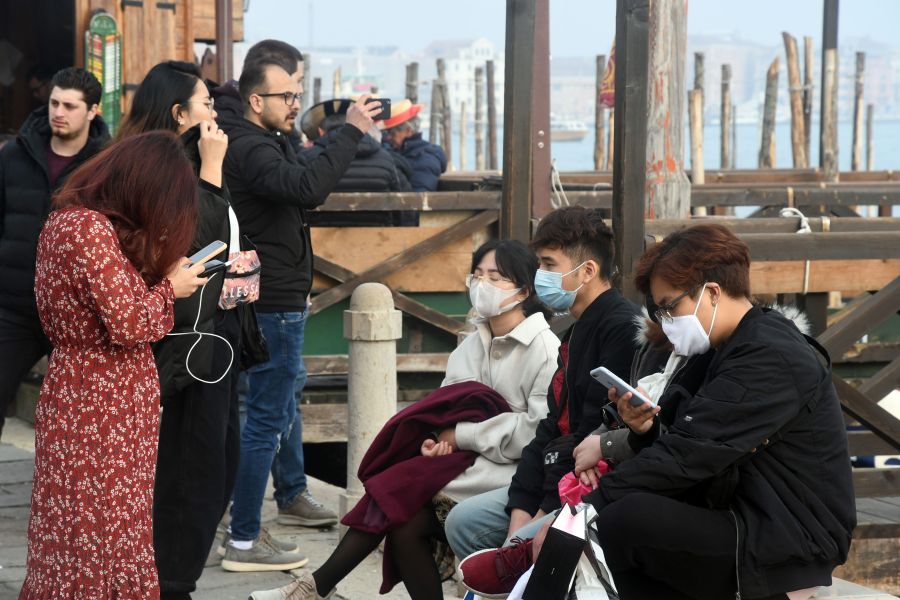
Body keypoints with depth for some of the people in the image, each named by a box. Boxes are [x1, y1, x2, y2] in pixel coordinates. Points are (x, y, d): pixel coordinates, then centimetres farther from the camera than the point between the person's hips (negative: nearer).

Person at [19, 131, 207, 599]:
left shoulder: (66, 218, 10)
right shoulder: (90, 229, -21)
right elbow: (128, 323, -22)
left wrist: (160, 277, 8)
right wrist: (169, 288, -6)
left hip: (81, 397, 9)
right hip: (102, 408, -9)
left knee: (77, 530, 13)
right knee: (104, 527, -1)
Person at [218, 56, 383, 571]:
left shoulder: (264, 142, 13)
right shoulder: (250, 149, -21)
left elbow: (302, 192, 19)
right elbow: (307, 188, -37)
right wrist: (351, 132, -32)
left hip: (281, 300, 11)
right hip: (275, 304, -11)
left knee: (285, 402, 26)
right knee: (268, 418, -8)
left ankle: (294, 496, 46)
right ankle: (244, 543, -6)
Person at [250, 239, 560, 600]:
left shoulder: (545, 349, -10)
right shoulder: (474, 344, 12)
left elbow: (541, 429, -18)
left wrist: (462, 435, -15)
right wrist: (433, 439, -13)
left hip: (512, 472, -6)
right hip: (468, 463, 6)